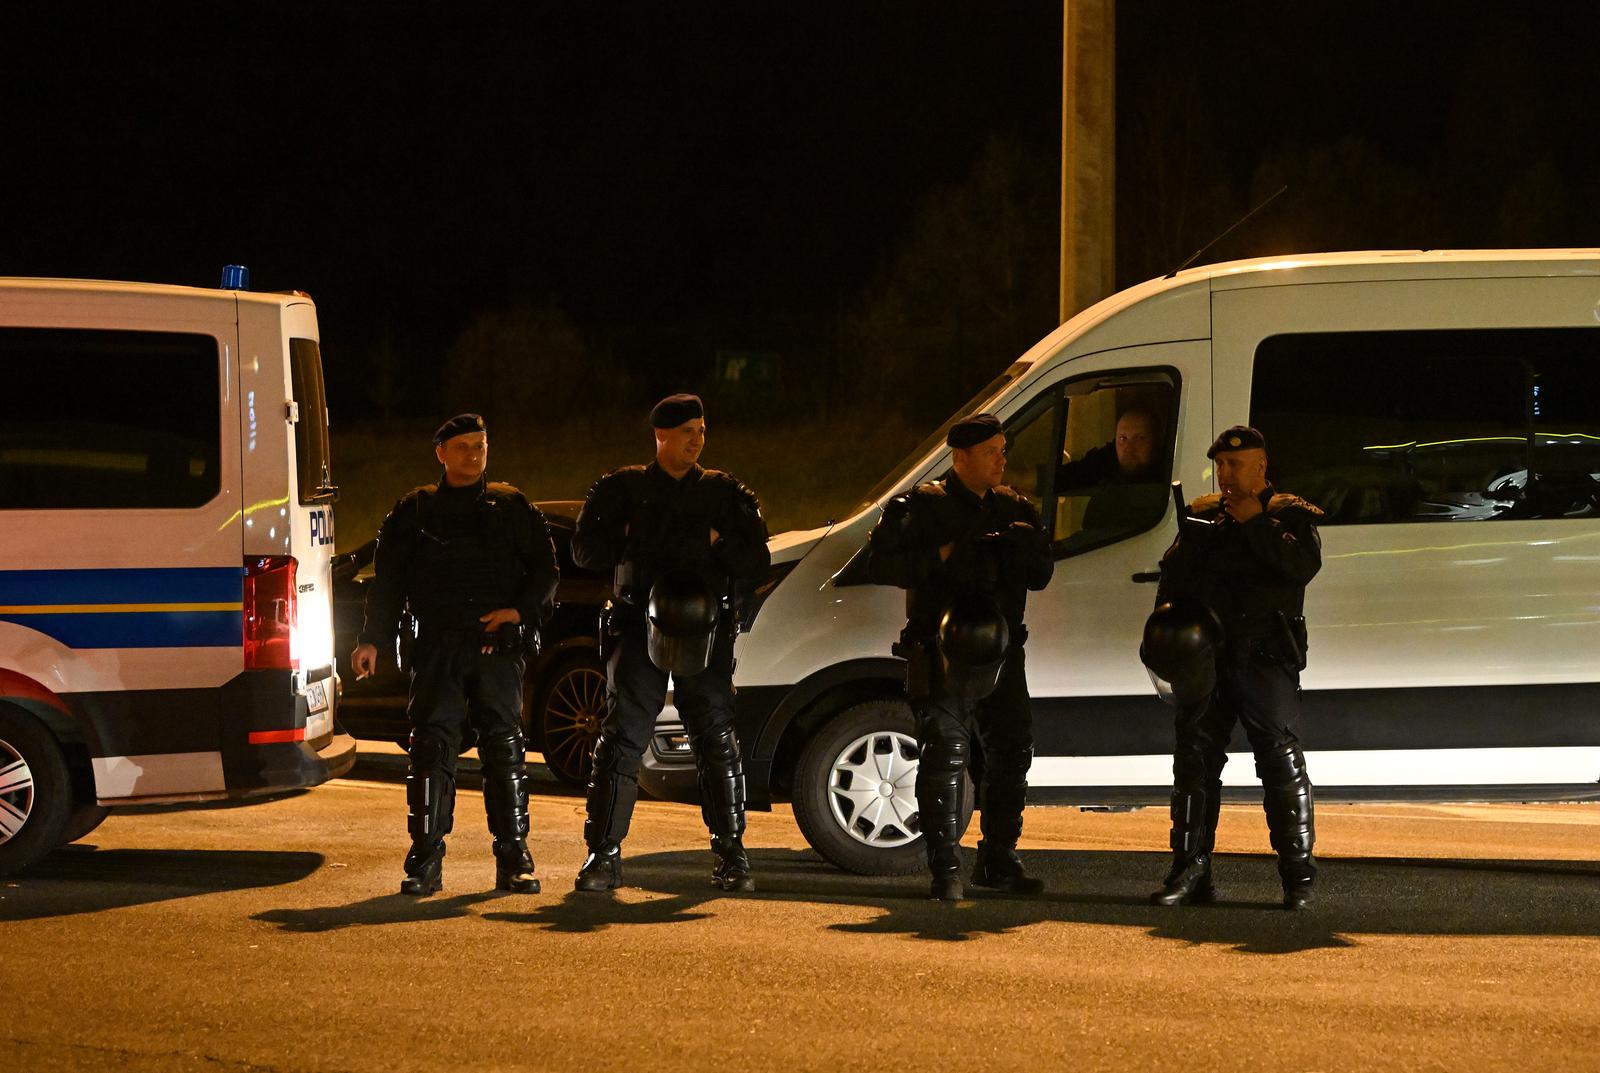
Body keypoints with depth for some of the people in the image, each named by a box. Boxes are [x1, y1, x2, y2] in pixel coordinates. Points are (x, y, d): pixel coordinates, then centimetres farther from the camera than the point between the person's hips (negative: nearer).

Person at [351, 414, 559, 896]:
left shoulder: (511, 506, 15)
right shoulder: (415, 509, 15)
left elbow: (545, 568, 11)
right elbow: (388, 580, 12)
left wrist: (521, 611, -7)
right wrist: (373, 639, 1)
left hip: (497, 644, 0)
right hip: (436, 647, 0)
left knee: (504, 747, -2)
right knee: (431, 748, -5)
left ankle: (513, 859, 3)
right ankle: (425, 861, -3)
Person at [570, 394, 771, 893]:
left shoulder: (724, 492, 13)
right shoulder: (624, 488, 10)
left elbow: (756, 559, 7)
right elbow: (586, 550, 3)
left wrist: (714, 544, -7)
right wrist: (634, 543, -7)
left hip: (705, 631, 1)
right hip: (639, 626, -1)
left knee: (717, 743, 2)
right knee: (620, 742, -4)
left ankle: (732, 856, 8)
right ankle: (603, 856, 0)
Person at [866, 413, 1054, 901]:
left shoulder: (1013, 509, 13)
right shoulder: (923, 506, -3)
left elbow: (1041, 576, 11)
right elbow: (880, 562, -9)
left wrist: (1025, 550, -11)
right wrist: (942, 558, -19)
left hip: (1000, 653, 6)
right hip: (943, 654, -6)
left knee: (1012, 751, 10)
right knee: (944, 756, -10)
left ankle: (998, 860, 23)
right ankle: (945, 869, -8)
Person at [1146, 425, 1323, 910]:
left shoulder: (1291, 513, 3)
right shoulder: (1202, 514, 16)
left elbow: (1304, 564, -15)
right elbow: (1173, 574, 18)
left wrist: (1255, 523, -15)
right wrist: (1168, 615, 1)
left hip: (1265, 656, -5)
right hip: (1206, 651, 5)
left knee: (1280, 757, -7)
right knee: (1195, 757, 5)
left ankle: (1298, 874, -3)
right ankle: (1190, 869, 10)